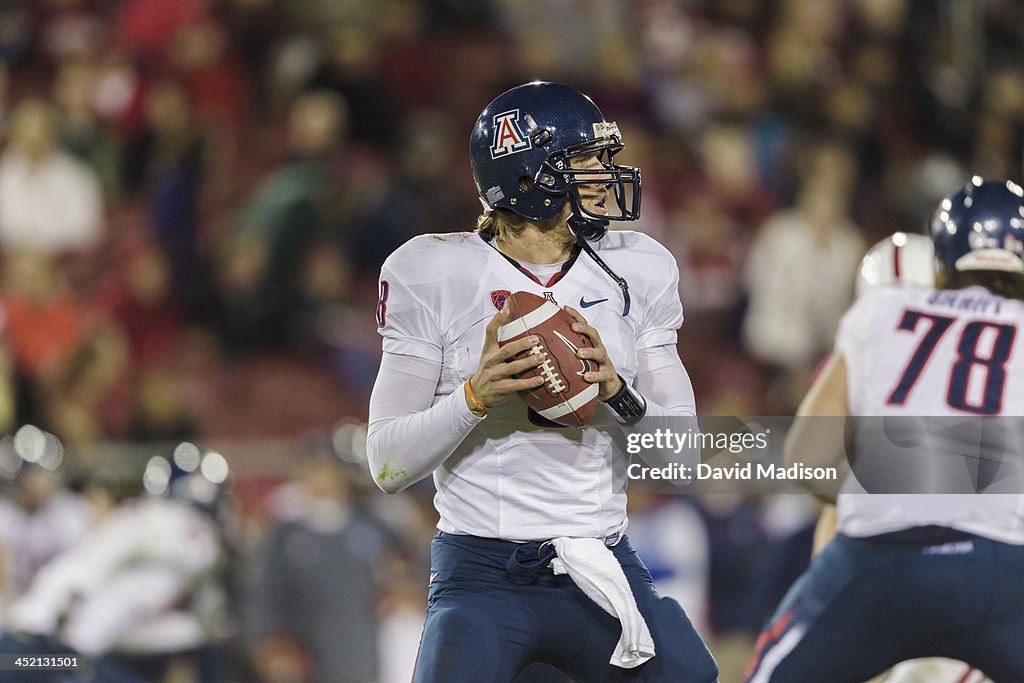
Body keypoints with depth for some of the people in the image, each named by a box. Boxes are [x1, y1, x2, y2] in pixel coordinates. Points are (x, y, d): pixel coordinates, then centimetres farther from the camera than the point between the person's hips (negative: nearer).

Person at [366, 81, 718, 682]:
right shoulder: (438, 277, -3)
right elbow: (388, 465, -5)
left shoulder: (635, 272, 7)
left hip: (601, 573, 3)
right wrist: (476, 396, -21)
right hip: (481, 579, -3)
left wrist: (617, 392, -14)